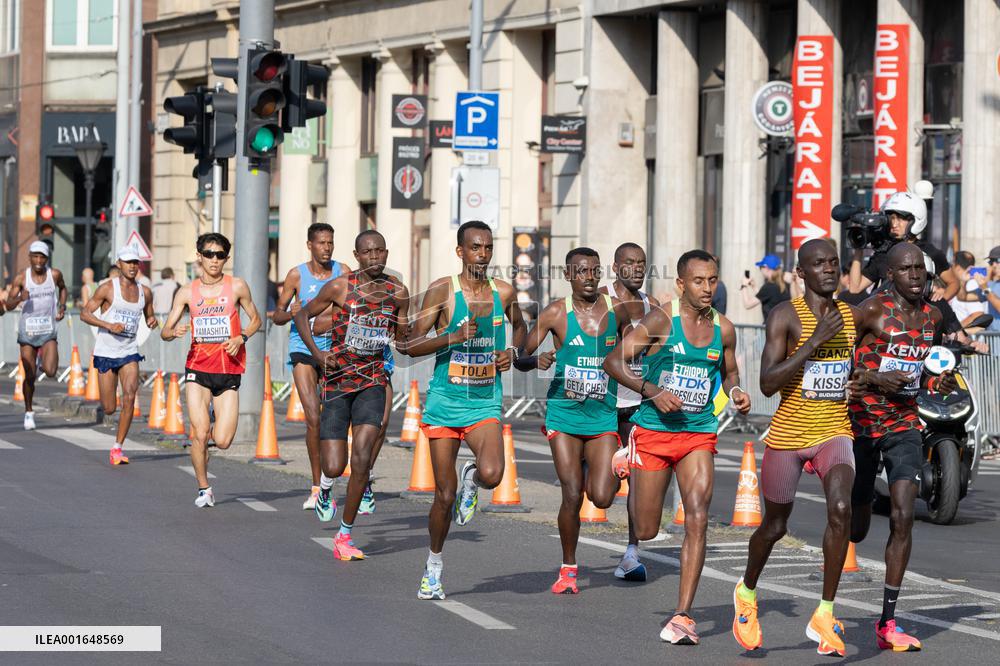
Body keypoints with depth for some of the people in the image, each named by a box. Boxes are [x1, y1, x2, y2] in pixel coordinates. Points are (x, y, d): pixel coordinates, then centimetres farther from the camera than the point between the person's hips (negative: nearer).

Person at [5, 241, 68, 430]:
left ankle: (42, 359, 20)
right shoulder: (21, 278, -9)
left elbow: (62, 288, 19)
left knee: (50, 371, -16)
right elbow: (9, 305, -7)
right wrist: (19, 298, -29)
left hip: (48, 331, 1)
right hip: (27, 331, -1)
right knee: (30, 376, 2)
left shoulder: (54, 274, -4)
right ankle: (29, 412, 22)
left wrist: (62, 306, 4)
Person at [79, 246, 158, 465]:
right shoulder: (108, 288, -7)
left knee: (130, 396, -19)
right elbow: (85, 313, -9)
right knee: (109, 409, -2)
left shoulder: (145, 292, 6)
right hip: (105, 352, -2)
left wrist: (152, 321, -3)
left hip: (129, 352, 3)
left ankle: (118, 447, -12)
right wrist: (109, 325, -22)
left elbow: (149, 316, 22)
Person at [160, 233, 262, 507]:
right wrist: (174, 332, -19)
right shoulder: (187, 292, 3)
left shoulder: (237, 286, 0)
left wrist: (241, 338, -7)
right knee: (199, 435, -11)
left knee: (222, 441, -6)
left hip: (229, 371, 0)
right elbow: (165, 332, 5)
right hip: (198, 370, 0)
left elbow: (256, 319, 12)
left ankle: (214, 429, 31)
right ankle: (203, 489, 9)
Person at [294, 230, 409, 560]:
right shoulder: (340, 286, -7)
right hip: (337, 381, -1)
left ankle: (345, 535, -2)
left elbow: (402, 339, 16)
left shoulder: (398, 292, 2)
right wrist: (316, 353, -10)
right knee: (334, 467, -7)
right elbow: (302, 315, 4)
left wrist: (405, 344, -8)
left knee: (361, 458, -15)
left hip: (372, 382, 2)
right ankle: (324, 489, 32)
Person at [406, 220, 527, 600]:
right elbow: (412, 345, -9)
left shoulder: (504, 293, 3)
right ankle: (434, 566, 23)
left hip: (485, 403, 1)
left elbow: (519, 325, 26)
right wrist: (453, 336, -23)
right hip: (445, 402, -1)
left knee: (492, 475, -25)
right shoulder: (441, 292, -7)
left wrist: (513, 350, 5)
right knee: (444, 495, 1)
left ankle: (471, 479, 14)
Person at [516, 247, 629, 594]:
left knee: (601, 498, -10)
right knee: (572, 496, -7)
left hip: (603, 415, 1)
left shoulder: (617, 309, 2)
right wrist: (536, 360, -24)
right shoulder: (556, 313, -5)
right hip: (564, 414, -1)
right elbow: (520, 357, -4)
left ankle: (605, 470, 27)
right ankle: (568, 569, 10)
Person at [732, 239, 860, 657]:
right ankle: (747, 592, 43)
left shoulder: (852, 317, 6)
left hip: (834, 433, 3)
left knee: (841, 509, -22)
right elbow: (767, 384, -21)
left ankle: (825, 616, -12)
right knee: (775, 526, 11)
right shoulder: (786, 316, -11)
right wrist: (815, 341, -24)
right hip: (788, 435, -3)